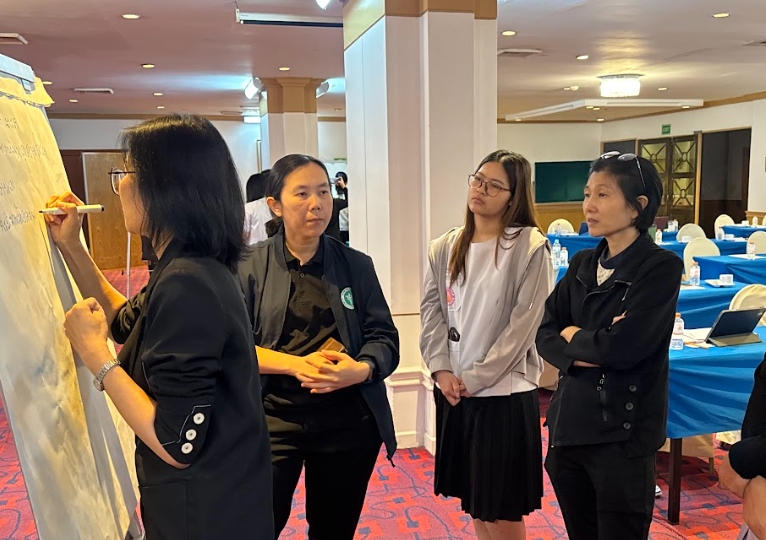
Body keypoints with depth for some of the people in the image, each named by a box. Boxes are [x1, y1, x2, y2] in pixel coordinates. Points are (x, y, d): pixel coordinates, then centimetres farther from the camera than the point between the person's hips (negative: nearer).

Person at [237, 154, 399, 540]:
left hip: (348, 420, 2)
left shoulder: (356, 265, 3)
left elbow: (385, 338, 2)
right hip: (272, 419, -2)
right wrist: (296, 365, -21)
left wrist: (361, 369, -20)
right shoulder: (251, 267, -3)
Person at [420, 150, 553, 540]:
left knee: (502, 508, 7)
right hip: (452, 391, 5)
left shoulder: (530, 247, -10)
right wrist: (441, 370, -8)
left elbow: (525, 323, -13)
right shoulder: (445, 248, 6)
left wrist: (476, 378, -13)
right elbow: (431, 312, 5)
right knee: (474, 500, 18)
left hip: (505, 391, -5)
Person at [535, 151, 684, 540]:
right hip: (568, 425, 6)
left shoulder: (661, 267, -11)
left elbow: (622, 347, -21)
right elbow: (544, 333, 3)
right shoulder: (582, 264, 8)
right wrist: (583, 354, -15)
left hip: (622, 433, -6)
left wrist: (573, 337, -3)